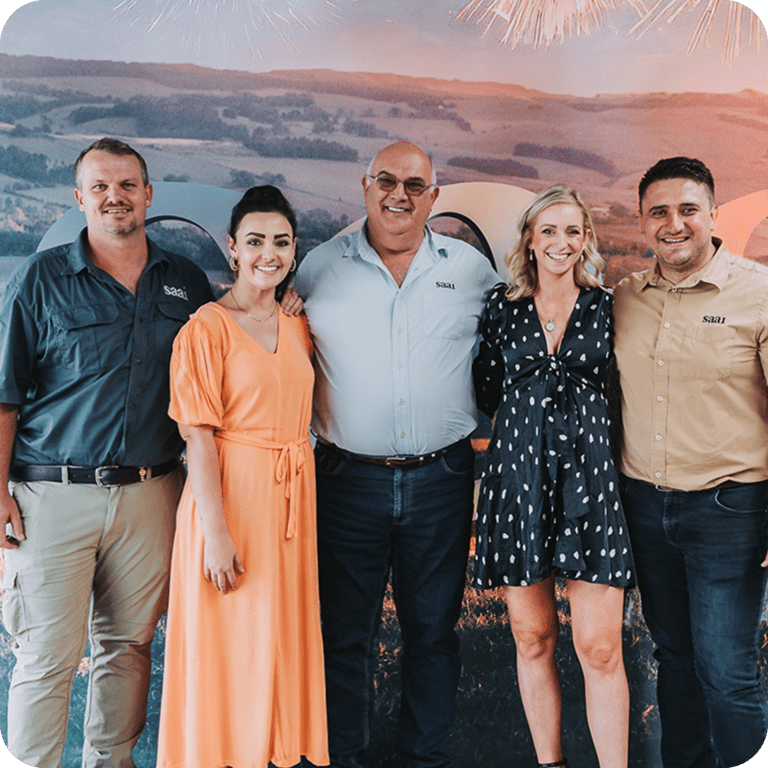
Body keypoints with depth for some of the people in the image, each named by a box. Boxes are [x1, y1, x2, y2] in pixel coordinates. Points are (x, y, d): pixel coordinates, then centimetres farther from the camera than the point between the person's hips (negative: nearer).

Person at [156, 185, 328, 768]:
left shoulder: (298, 324, 11)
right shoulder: (207, 327, -8)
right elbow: (199, 437, -12)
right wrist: (216, 532, -17)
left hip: (292, 497, 6)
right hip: (231, 496, -6)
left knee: (284, 637, 13)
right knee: (230, 646, 2)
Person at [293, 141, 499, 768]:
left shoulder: (473, 269, 6)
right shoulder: (321, 266, 3)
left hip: (441, 479, 1)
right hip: (349, 477, -1)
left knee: (433, 628, 11)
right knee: (345, 632, 7)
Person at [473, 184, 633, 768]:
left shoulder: (607, 307, 6)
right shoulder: (502, 308, 7)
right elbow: (488, 395, 12)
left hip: (591, 477, -1)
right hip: (519, 476, 1)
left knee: (600, 648, -4)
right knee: (533, 639, 10)